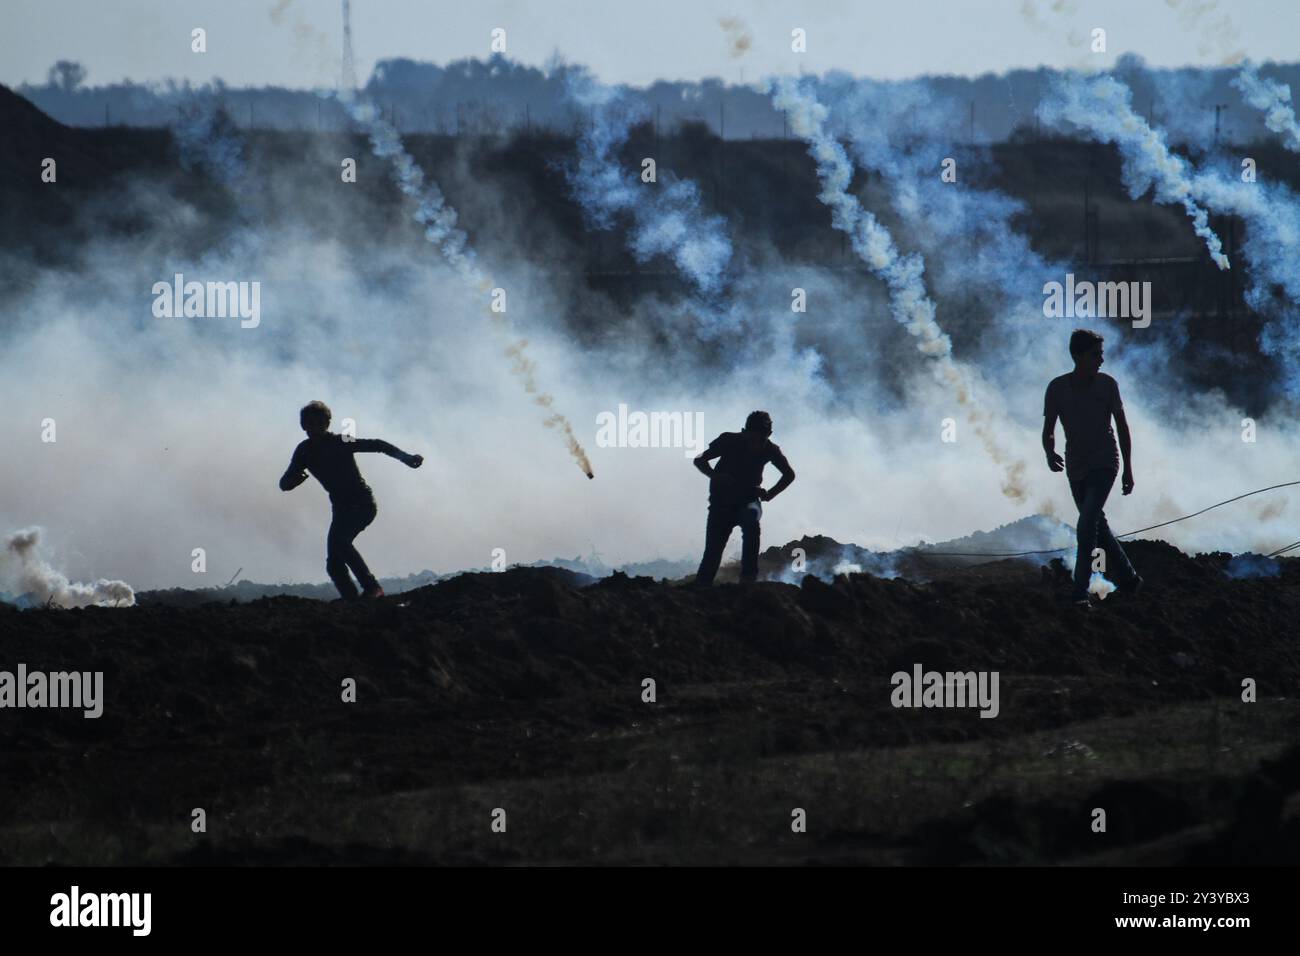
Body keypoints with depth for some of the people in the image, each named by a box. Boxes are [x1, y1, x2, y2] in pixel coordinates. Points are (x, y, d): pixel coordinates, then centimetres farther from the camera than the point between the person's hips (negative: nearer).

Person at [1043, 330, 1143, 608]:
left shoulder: (1107, 384, -7)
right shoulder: (1057, 388, -6)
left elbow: (1122, 427, 2)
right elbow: (1048, 431, -1)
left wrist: (1128, 469, 3)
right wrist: (1050, 453, -24)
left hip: (1104, 465, -3)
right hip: (1076, 468, 3)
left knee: (1088, 523, -19)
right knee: (1097, 526, 13)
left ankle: (1080, 592, -21)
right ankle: (1128, 578, 30)